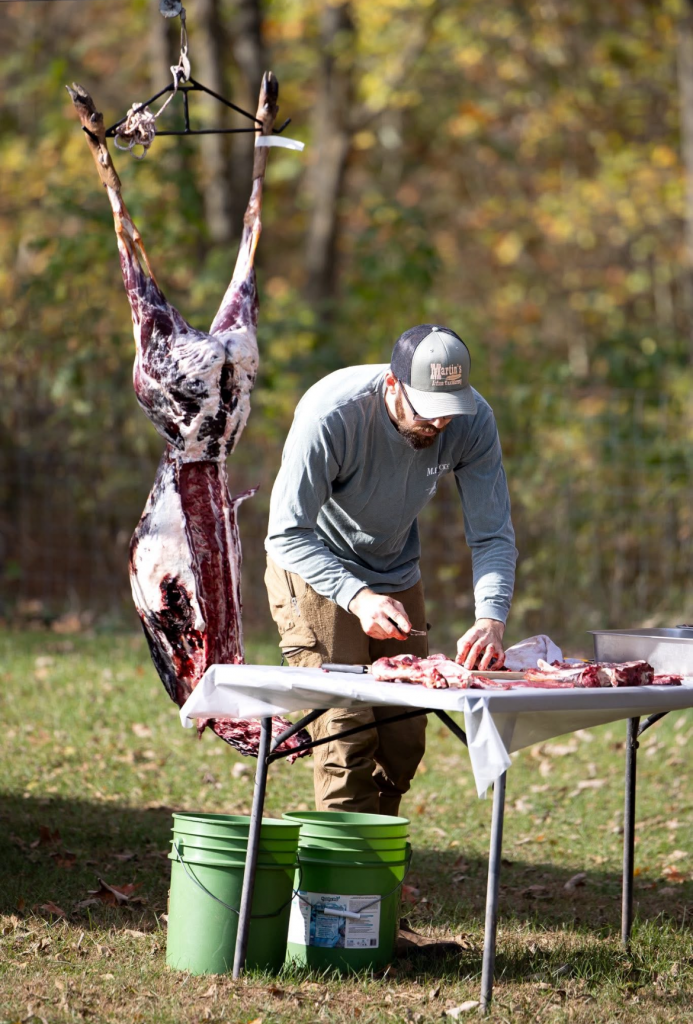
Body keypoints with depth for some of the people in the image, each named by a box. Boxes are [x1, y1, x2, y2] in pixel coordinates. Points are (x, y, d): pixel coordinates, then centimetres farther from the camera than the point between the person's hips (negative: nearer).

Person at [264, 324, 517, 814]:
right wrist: (356, 596, -41)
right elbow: (288, 534, -27)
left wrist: (492, 619, -34)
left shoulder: (473, 421, -21)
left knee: (405, 737, 4)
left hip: (396, 576, 5)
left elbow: (493, 535, -16)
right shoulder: (332, 415, -32)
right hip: (314, 569, -5)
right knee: (346, 730, -16)